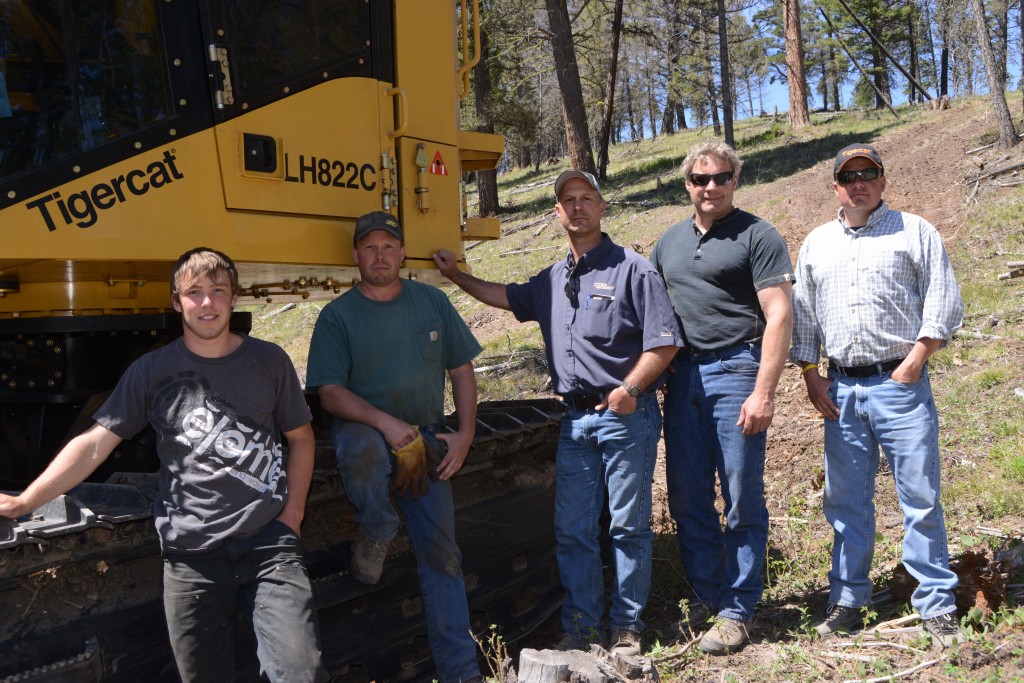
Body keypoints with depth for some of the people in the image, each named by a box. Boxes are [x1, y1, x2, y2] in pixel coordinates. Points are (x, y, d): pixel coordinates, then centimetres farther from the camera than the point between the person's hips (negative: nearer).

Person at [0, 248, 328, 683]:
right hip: (191, 554, 1)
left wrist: (292, 513, 3)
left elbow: (301, 438, 14)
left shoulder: (268, 361, 6)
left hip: (267, 542, 0)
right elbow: (94, 443, 1)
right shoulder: (151, 371, 4)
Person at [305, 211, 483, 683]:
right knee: (363, 449, -41)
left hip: (424, 439, 3)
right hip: (366, 431, -3)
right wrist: (387, 424, -25)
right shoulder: (338, 316, -5)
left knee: (441, 553, 1)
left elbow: (461, 369, 10)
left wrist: (465, 433, -1)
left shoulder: (432, 302, 6)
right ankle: (375, 535, -11)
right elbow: (330, 392, -11)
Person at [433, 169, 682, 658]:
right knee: (572, 529, 8)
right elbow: (506, 297, 31)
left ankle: (627, 628, 15)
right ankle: (579, 627, 20)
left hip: (626, 416, -6)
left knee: (628, 526, 2)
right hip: (577, 420, 6)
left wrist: (630, 389, -16)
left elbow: (666, 342, -10)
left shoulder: (632, 270, -5)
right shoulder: (551, 280, 15)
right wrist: (457, 275, 26)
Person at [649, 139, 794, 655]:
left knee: (742, 499, 0)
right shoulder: (669, 242, 16)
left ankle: (737, 610, 11)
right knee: (687, 497, 10)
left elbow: (779, 315, -9)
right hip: (682, 375, 6)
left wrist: (764, 391, -17)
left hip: (734, 369, -6)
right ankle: (705, 595, 25)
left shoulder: (757, 236, -2)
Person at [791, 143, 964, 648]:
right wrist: (811, 376, 7)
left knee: (921, 496, -2)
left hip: (900, 382, -3)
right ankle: (847, 600, 18)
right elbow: (802, 316, 16)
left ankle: (937, 606, 8)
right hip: (842, 389, 4)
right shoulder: (816, 243, 15)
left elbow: (944, 303, 0)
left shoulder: (914, 231, 5)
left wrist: (914, 361, -9)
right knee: (845, 500, 8)